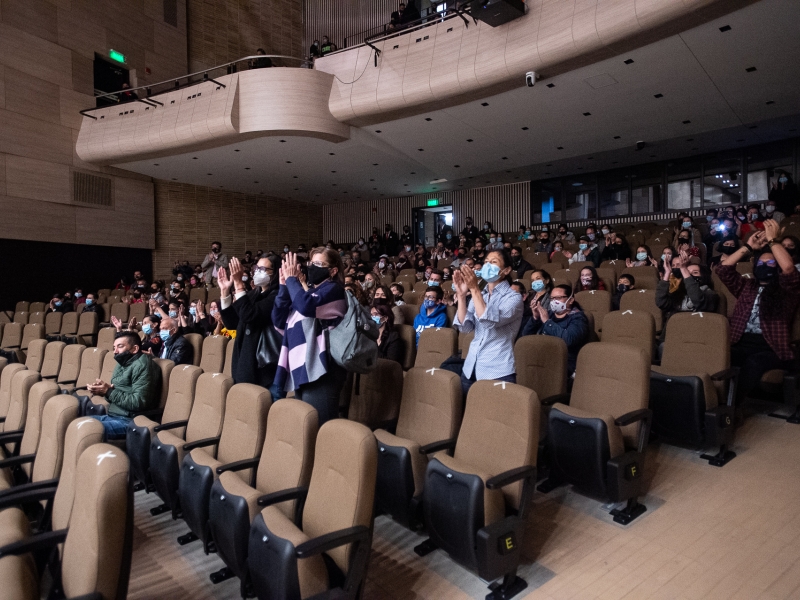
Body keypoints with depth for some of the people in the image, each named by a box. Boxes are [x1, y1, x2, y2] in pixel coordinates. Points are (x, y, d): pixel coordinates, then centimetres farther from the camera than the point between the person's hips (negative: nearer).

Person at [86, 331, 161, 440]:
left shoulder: (142, 365, -14)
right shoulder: (122, 364, 18)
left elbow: (139, 403, -21)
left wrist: (109, 391, -16)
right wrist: (102, 390, -4)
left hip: (130, 421, -10)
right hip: (112, 415, 10)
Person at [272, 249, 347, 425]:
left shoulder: (334, 289, -3)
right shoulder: (309, 291, 20)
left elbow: (306, 306, -24)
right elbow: (279, 322, 12)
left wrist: (292, 279, -8)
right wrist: (284, 286, 4)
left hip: (320, 372, -9)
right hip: (302, 370, 9)